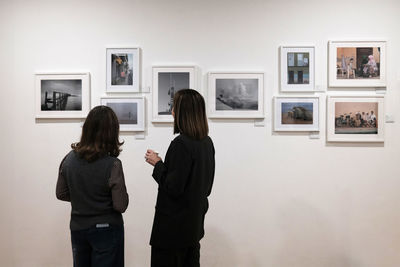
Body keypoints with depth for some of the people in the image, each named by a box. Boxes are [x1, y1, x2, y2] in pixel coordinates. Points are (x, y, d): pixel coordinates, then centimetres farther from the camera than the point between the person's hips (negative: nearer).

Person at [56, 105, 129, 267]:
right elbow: (121, 205, -18)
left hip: (77, 228, 4)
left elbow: (61, 194, 4)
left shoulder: (69, 158, -7)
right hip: (106, 229, -4)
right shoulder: (112, 165, -22)